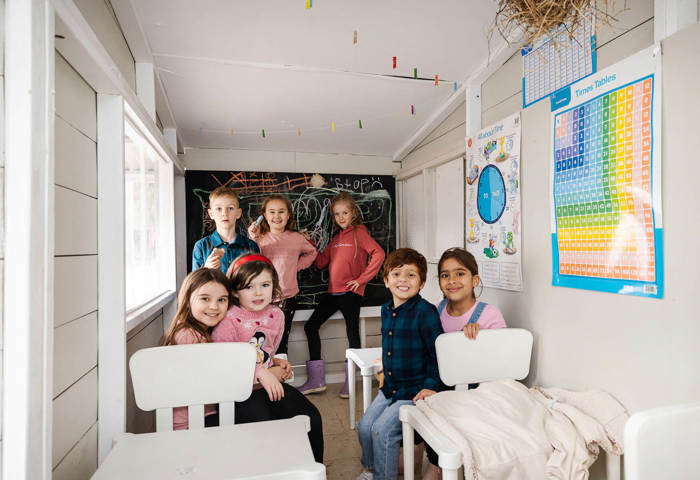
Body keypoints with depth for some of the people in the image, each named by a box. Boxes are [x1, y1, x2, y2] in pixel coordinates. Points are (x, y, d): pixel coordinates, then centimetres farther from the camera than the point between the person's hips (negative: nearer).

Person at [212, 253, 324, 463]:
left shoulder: (276, 315, 5)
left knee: (311, 417, -5)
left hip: (270, 384, 6)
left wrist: (276, 364, 0)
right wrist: (260, 373, -24)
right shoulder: (228, 320, -15)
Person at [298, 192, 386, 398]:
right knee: (311, 326, 5)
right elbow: (321, 262, 17)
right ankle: (316, 380, 14)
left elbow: (378, 253, -17)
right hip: (332, 292, 8)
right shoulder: (336, 238, 17)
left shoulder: (359, 232, -4)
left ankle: (350, 381, 12)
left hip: (350, 292, -8)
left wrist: (362, 279, -16)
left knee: (352, 333, -1)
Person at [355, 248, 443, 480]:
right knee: (364, 426, 10)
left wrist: (432, 385, -20)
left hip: (415, 390, -7)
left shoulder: (425, 311, -19)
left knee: (382, 429, -11)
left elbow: (438, 351, -17)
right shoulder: (386, 309, 4)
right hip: (390, 387, 7)